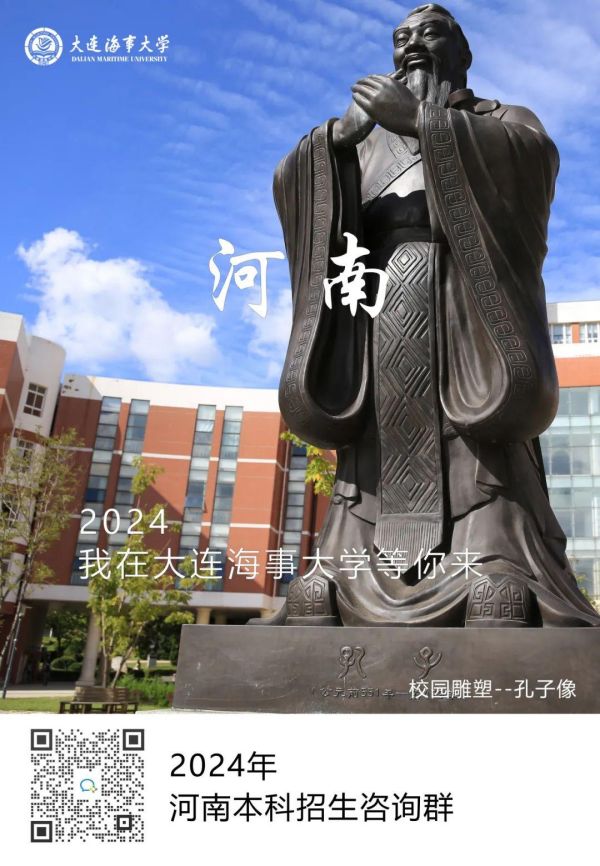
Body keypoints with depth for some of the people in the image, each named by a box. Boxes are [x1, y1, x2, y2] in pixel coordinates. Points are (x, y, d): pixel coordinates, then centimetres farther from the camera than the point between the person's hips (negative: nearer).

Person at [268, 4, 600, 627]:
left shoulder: (501, 122, 21)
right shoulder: (369, 143, 29)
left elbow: (535, 156, -4)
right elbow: (290, 185, 13)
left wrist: (421, 121, -10)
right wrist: (341, 132, -5)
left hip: (463, 311, -3)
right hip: (381, 318, 4)